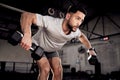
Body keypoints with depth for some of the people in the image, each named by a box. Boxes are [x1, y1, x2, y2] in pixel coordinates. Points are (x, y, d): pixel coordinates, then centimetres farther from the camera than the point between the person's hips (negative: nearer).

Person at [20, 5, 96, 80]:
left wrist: (91, 50, -2)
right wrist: (27, 35, -62)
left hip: (52, 51, 5)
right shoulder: (51, 22, -39)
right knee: (46, 69, -23)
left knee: (58, 70, -12)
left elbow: (82, 36, 6)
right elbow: (26, 15, -44)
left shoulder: (75, 31, -20)